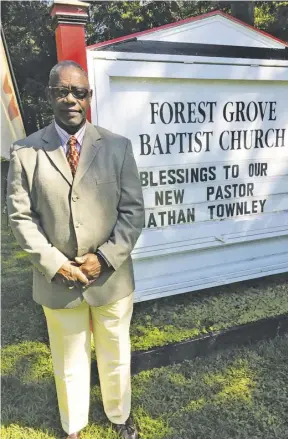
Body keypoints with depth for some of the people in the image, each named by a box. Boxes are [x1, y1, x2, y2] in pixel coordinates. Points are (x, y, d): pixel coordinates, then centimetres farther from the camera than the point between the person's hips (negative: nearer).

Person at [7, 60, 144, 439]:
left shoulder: (118, 147, -3)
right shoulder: (25, 152, -3)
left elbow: (133, 211, -5)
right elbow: (21, 216, -4)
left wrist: (105, 258, -14)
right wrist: (54, 264, -13)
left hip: (111, 278, 1)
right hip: (57, 281, 0)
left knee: (115, 356, 21)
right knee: (68, 362, 20)